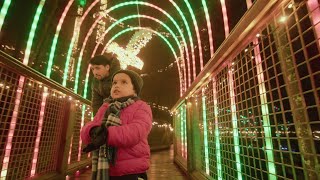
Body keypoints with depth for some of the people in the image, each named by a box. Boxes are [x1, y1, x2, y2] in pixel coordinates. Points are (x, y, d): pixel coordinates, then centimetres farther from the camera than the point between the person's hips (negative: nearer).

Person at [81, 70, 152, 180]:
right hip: (104, 171, 5)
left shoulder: (141, 107, -3)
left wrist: (107, 135, -28)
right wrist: (94, 131, -20)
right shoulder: (105, 109, 14)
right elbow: (86, 132, 3)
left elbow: (136, 132, -20)